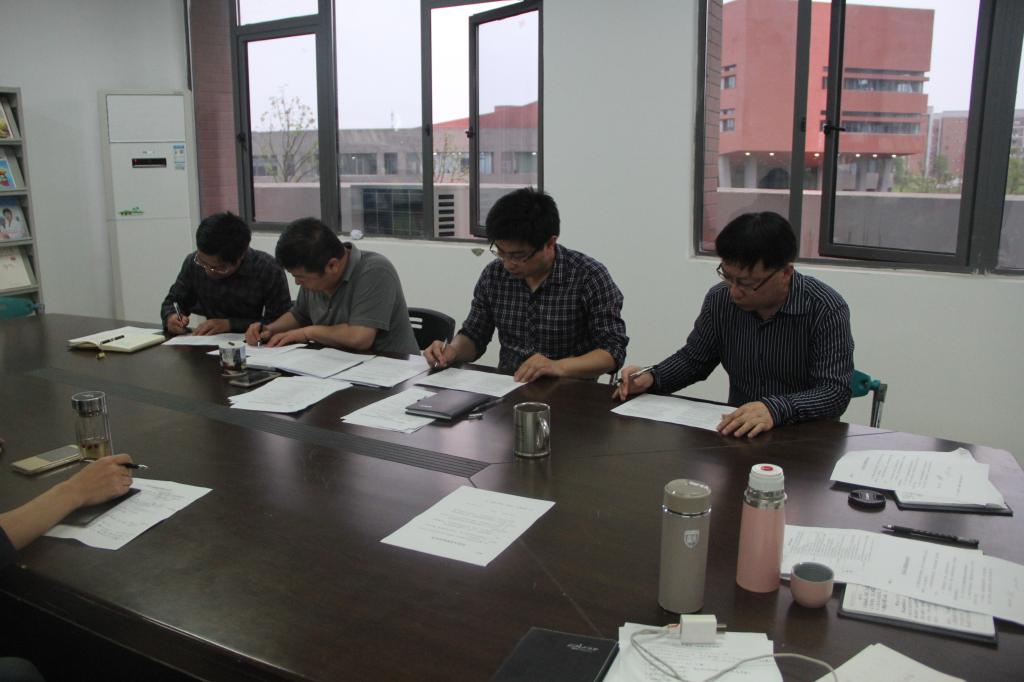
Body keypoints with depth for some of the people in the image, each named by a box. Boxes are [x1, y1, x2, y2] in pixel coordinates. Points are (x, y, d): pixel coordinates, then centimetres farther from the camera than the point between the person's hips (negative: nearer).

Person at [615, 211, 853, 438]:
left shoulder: (826, 310, -15)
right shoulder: (720, 299, -3)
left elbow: (836, 392, -19)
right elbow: (693, 358, 11)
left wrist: (776, 408, -36)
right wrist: (651, 378, -7)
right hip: (738, 434, 2)